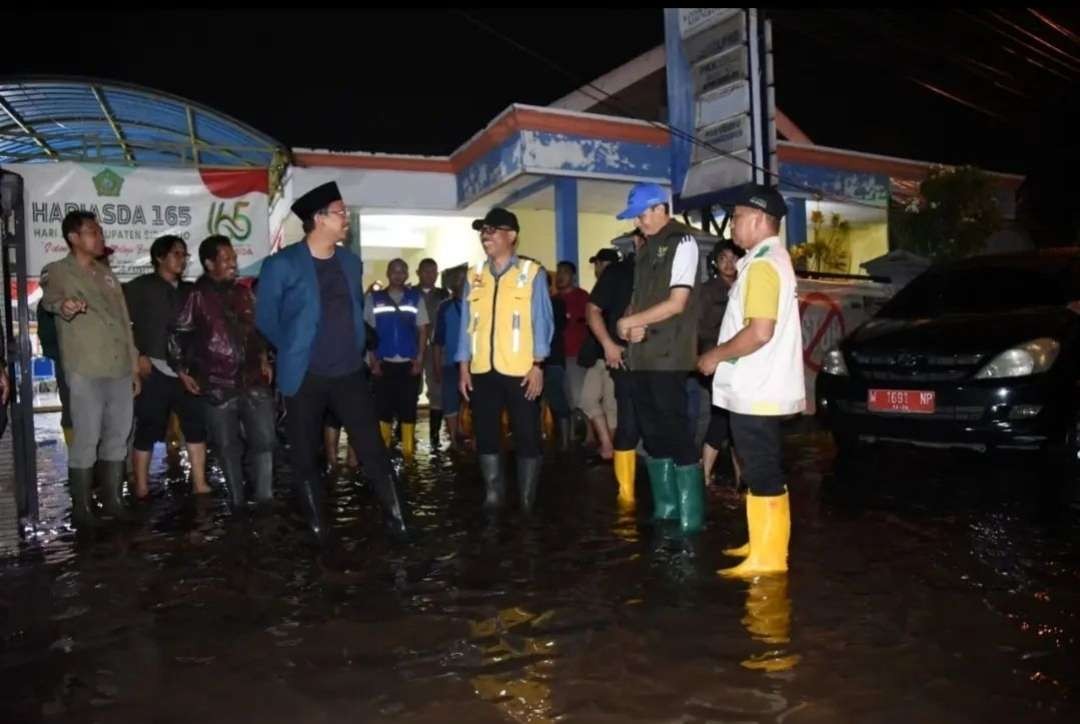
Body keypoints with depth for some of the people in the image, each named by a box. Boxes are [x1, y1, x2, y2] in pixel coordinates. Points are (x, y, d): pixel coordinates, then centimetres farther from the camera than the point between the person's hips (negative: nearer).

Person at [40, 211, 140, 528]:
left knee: (118, 437, 10)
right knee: (87, 440, -5)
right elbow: (50, 297, -25)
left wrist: (134, 367, 16)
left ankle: (112, 499, 22)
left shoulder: (106, 273, 17)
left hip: (120, 370, 6)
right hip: (86, 372, -6)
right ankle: (81, 508, 5)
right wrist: (64, 306, -50)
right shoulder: (58, 271, -1)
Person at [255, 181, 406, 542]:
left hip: (350, 373, 4)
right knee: (306, 458, 7)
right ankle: (319, 529, 21)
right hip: (305, 377, -3)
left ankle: (399, 521, 12)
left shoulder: (351, 262, 8)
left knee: (373, 449, 3)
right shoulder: (282, 265, -8)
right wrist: (296, 352, 6)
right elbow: (265, 319, 0)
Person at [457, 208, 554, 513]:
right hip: (482, 371, 4)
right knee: (485, 435, 10)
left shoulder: (532, 273, 0)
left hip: (520, 370, -4)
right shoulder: (474, 276, 11)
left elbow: (542, 322, -3)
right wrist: (464, 366, 6)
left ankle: (527, 501, 17)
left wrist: (537, 365, -9)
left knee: (527, 436, 4)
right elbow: (466, 323, 11)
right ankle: (493, 497, 24)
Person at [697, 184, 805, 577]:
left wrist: (715, 356, -14)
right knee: (760, 472, 17)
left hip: (756, 391, -11)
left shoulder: (763, 264, -16)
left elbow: (759, 332, -26)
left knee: (763, 474, -4)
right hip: (758, 388, 11)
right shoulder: (770, 260, 17)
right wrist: (723, 355, 18)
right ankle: (763, 544, 27)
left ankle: (768, 557, 4)